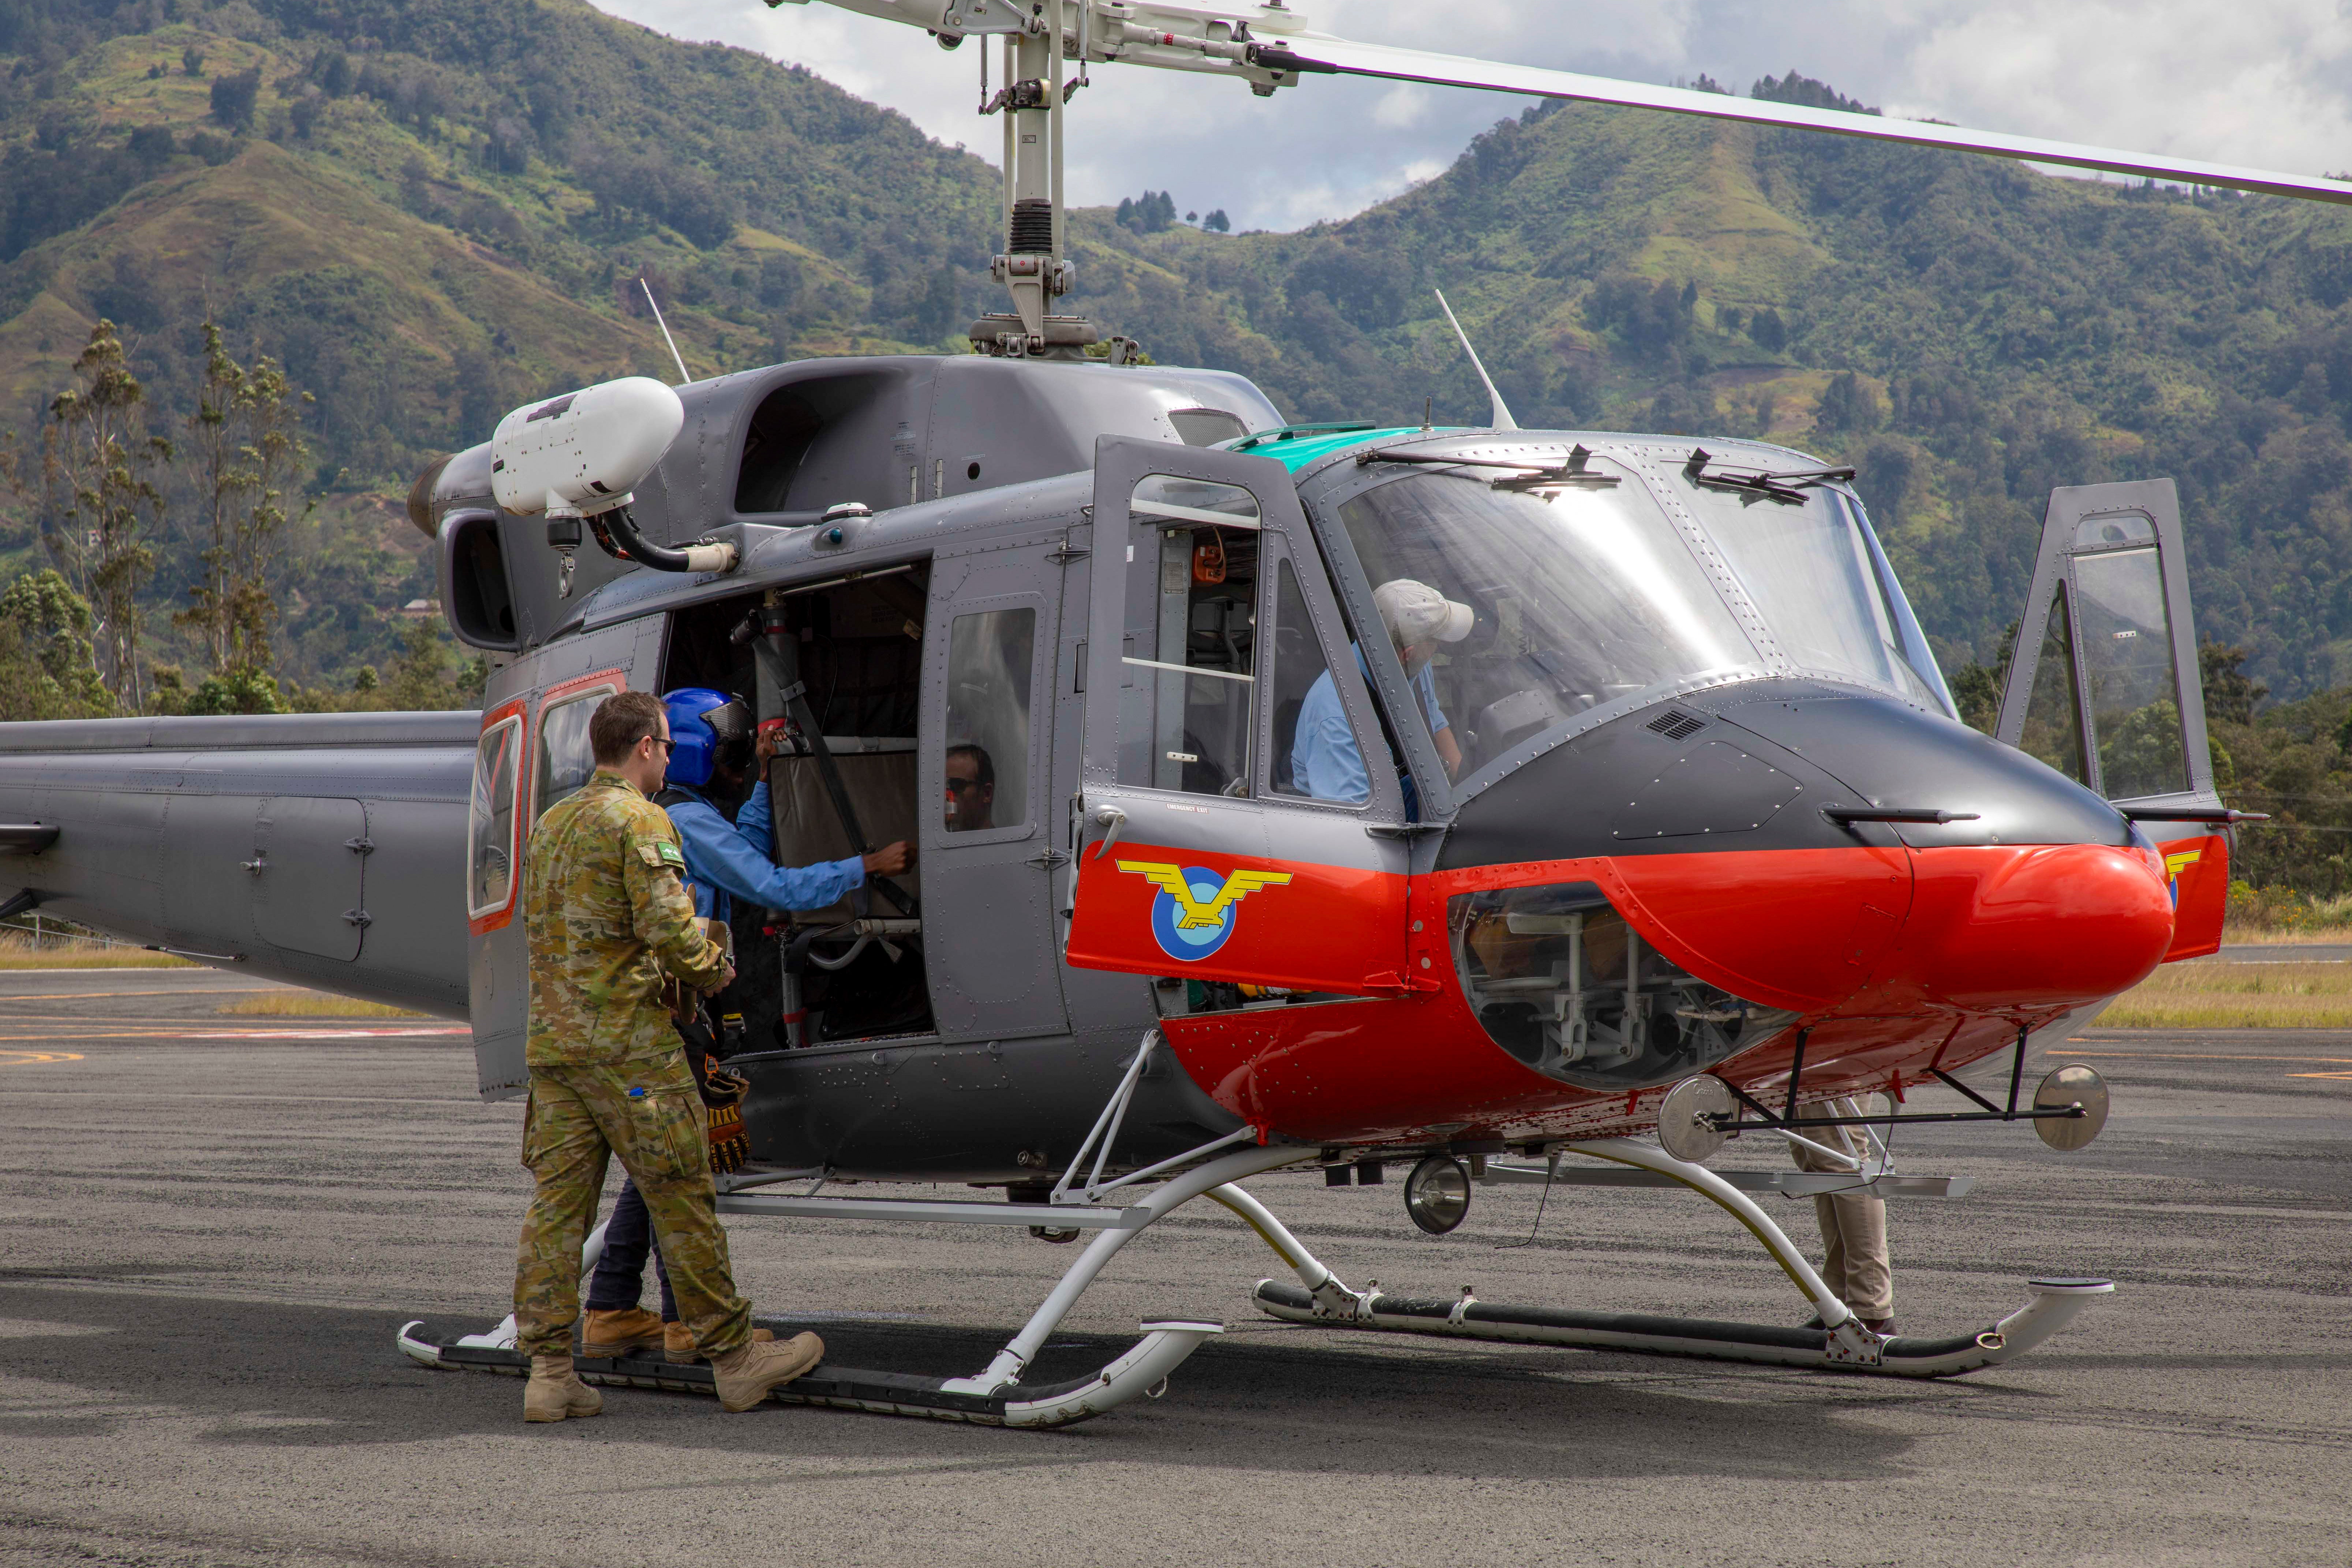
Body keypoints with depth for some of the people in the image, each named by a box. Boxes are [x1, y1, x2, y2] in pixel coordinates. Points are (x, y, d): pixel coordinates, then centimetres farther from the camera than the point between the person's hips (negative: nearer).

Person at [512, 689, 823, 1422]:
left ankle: (549, 1372, 2)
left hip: (552, 1038, 8)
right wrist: (716, 969, 1)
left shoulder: (551, 824, 18)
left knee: (556, 1203, 4)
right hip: (628, 1042, -8)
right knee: (683, 1199, -1)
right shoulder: (638, 821, -9)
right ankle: (733, 1358, 5)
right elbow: (670, 930, -18)